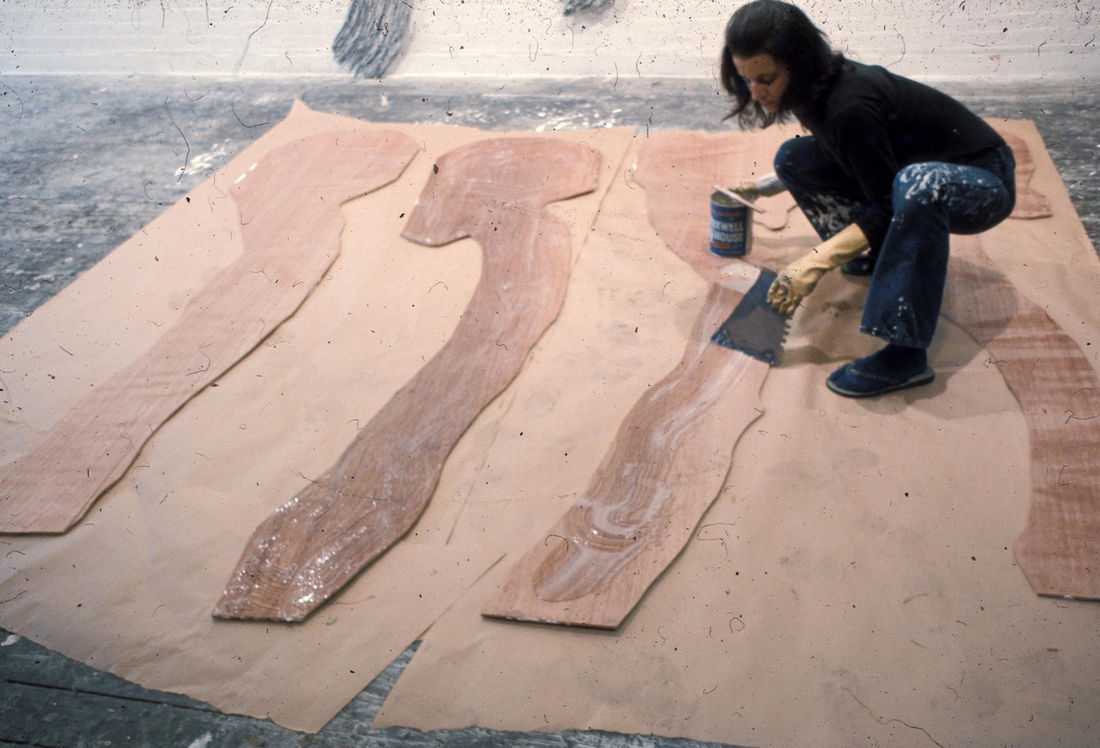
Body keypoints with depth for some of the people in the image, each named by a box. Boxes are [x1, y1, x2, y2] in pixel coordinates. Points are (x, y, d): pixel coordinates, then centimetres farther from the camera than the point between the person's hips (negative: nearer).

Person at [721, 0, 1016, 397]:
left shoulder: (850, 105, -32)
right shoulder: (817, 85, -6)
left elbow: (886, 210, -29)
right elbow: (840, 154, 16)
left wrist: (816, 263, -36)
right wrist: (771, 184, 14)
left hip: (982, 180, -8)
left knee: (917, 183, -44)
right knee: (795, 157, -1)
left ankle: (906, 354, -40)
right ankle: (883, 255, 7)